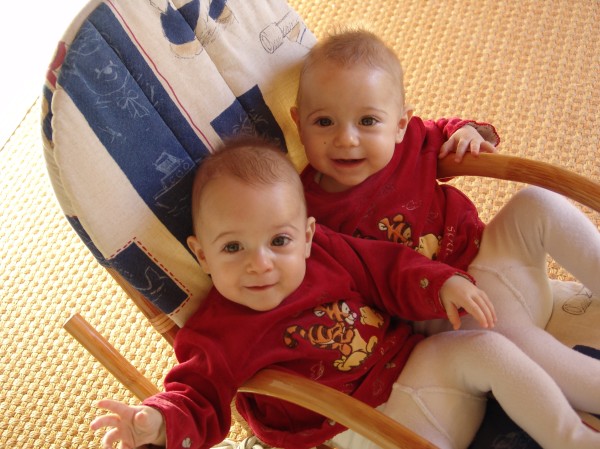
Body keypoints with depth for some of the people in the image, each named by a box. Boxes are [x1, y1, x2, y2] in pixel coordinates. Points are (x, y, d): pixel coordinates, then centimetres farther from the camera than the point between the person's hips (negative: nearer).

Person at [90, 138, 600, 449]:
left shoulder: (329, 251, -3)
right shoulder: (217, 335, -14)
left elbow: (390, 269, 7)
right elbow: (200, 398, -13)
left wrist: (442, 284, -10)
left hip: (413, 365, 5)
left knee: (490, 348, -9)